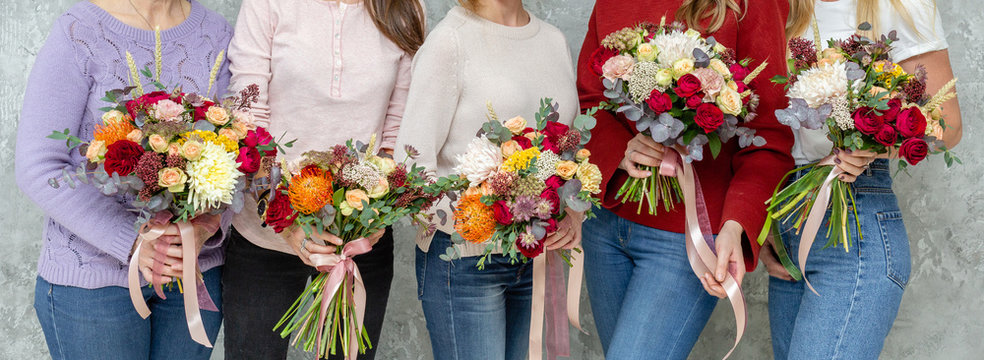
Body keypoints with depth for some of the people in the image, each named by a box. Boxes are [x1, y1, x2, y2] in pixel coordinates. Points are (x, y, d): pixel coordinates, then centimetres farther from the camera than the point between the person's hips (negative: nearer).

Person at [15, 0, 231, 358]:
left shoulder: (216, 34, 1)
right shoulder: (78, 33, -11)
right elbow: (38, 169, -14)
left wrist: (205, 227, -19)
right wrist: (134, 242, -22)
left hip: (198, 269, 3)